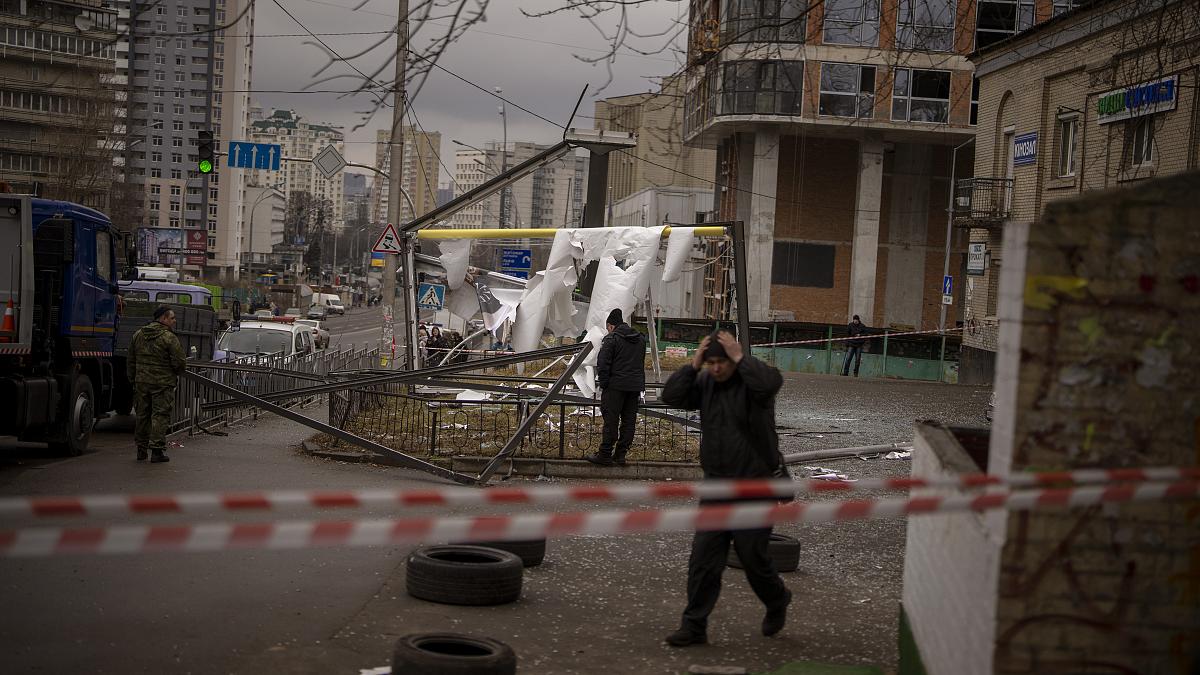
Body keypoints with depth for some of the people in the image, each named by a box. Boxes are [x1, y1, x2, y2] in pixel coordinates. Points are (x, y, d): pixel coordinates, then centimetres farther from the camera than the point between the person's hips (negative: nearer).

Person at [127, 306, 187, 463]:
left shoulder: (138, 335, 10)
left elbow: (131, 361, 15)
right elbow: (179, 363, -12)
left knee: (142, 415, 13)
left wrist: (132, 379, 23)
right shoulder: (169, 338, -12)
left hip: (141, 383, 6)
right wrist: (177, 373, 9)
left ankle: (141, 449, 19)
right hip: (163, 383, -6)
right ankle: (157, 450, -4)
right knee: (160, 416, -2)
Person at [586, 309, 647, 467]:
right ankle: (621, 454, 10)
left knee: (611, 420, -3)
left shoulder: (611, 339, -7)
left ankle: (605, 455, -2)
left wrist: (603, 384, -4)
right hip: (636, 386, 6)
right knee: (629, 421, 8)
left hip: (616, 385, -6)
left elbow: (603, 364, -11)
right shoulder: (640, 339, 16)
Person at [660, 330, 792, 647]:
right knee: (703, 558, 1)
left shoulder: (751, 381, -12)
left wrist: (740, 358, -26)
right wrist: (693, 365, -12)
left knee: (753, 558, 5)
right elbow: (671, 396, -5)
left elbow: (771, 382, -35)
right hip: (715, 487, 5)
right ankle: (694, 626, 8)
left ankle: (777, 601, 35)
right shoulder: (705, 382, 4)